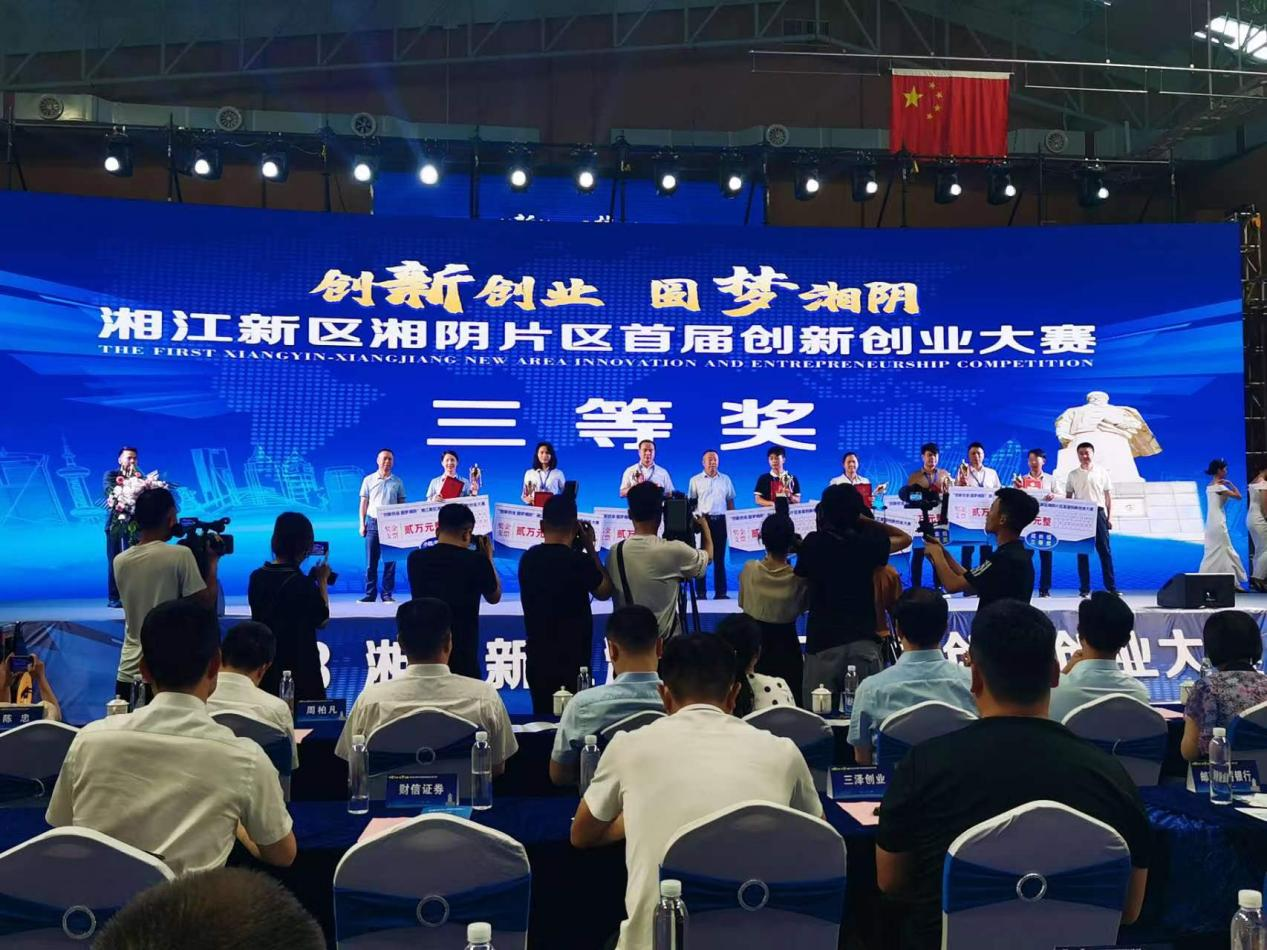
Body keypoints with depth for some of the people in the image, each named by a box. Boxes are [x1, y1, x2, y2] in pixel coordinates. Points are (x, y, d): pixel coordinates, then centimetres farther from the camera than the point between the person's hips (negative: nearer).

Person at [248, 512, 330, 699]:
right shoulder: (303, 585, -19)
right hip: (300, 668, -6)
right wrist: (322, 581, 2)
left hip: (265, 666, 6)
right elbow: (322, 620, -6)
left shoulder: (256, 577, -2)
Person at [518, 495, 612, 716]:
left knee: (543, 716, 13)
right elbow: (604, 592, 0)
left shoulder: (528, 559, 0)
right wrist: (591, 548, 3)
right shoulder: (579, 561, -16)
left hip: (537, 657, 6)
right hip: (572, 659, -6)